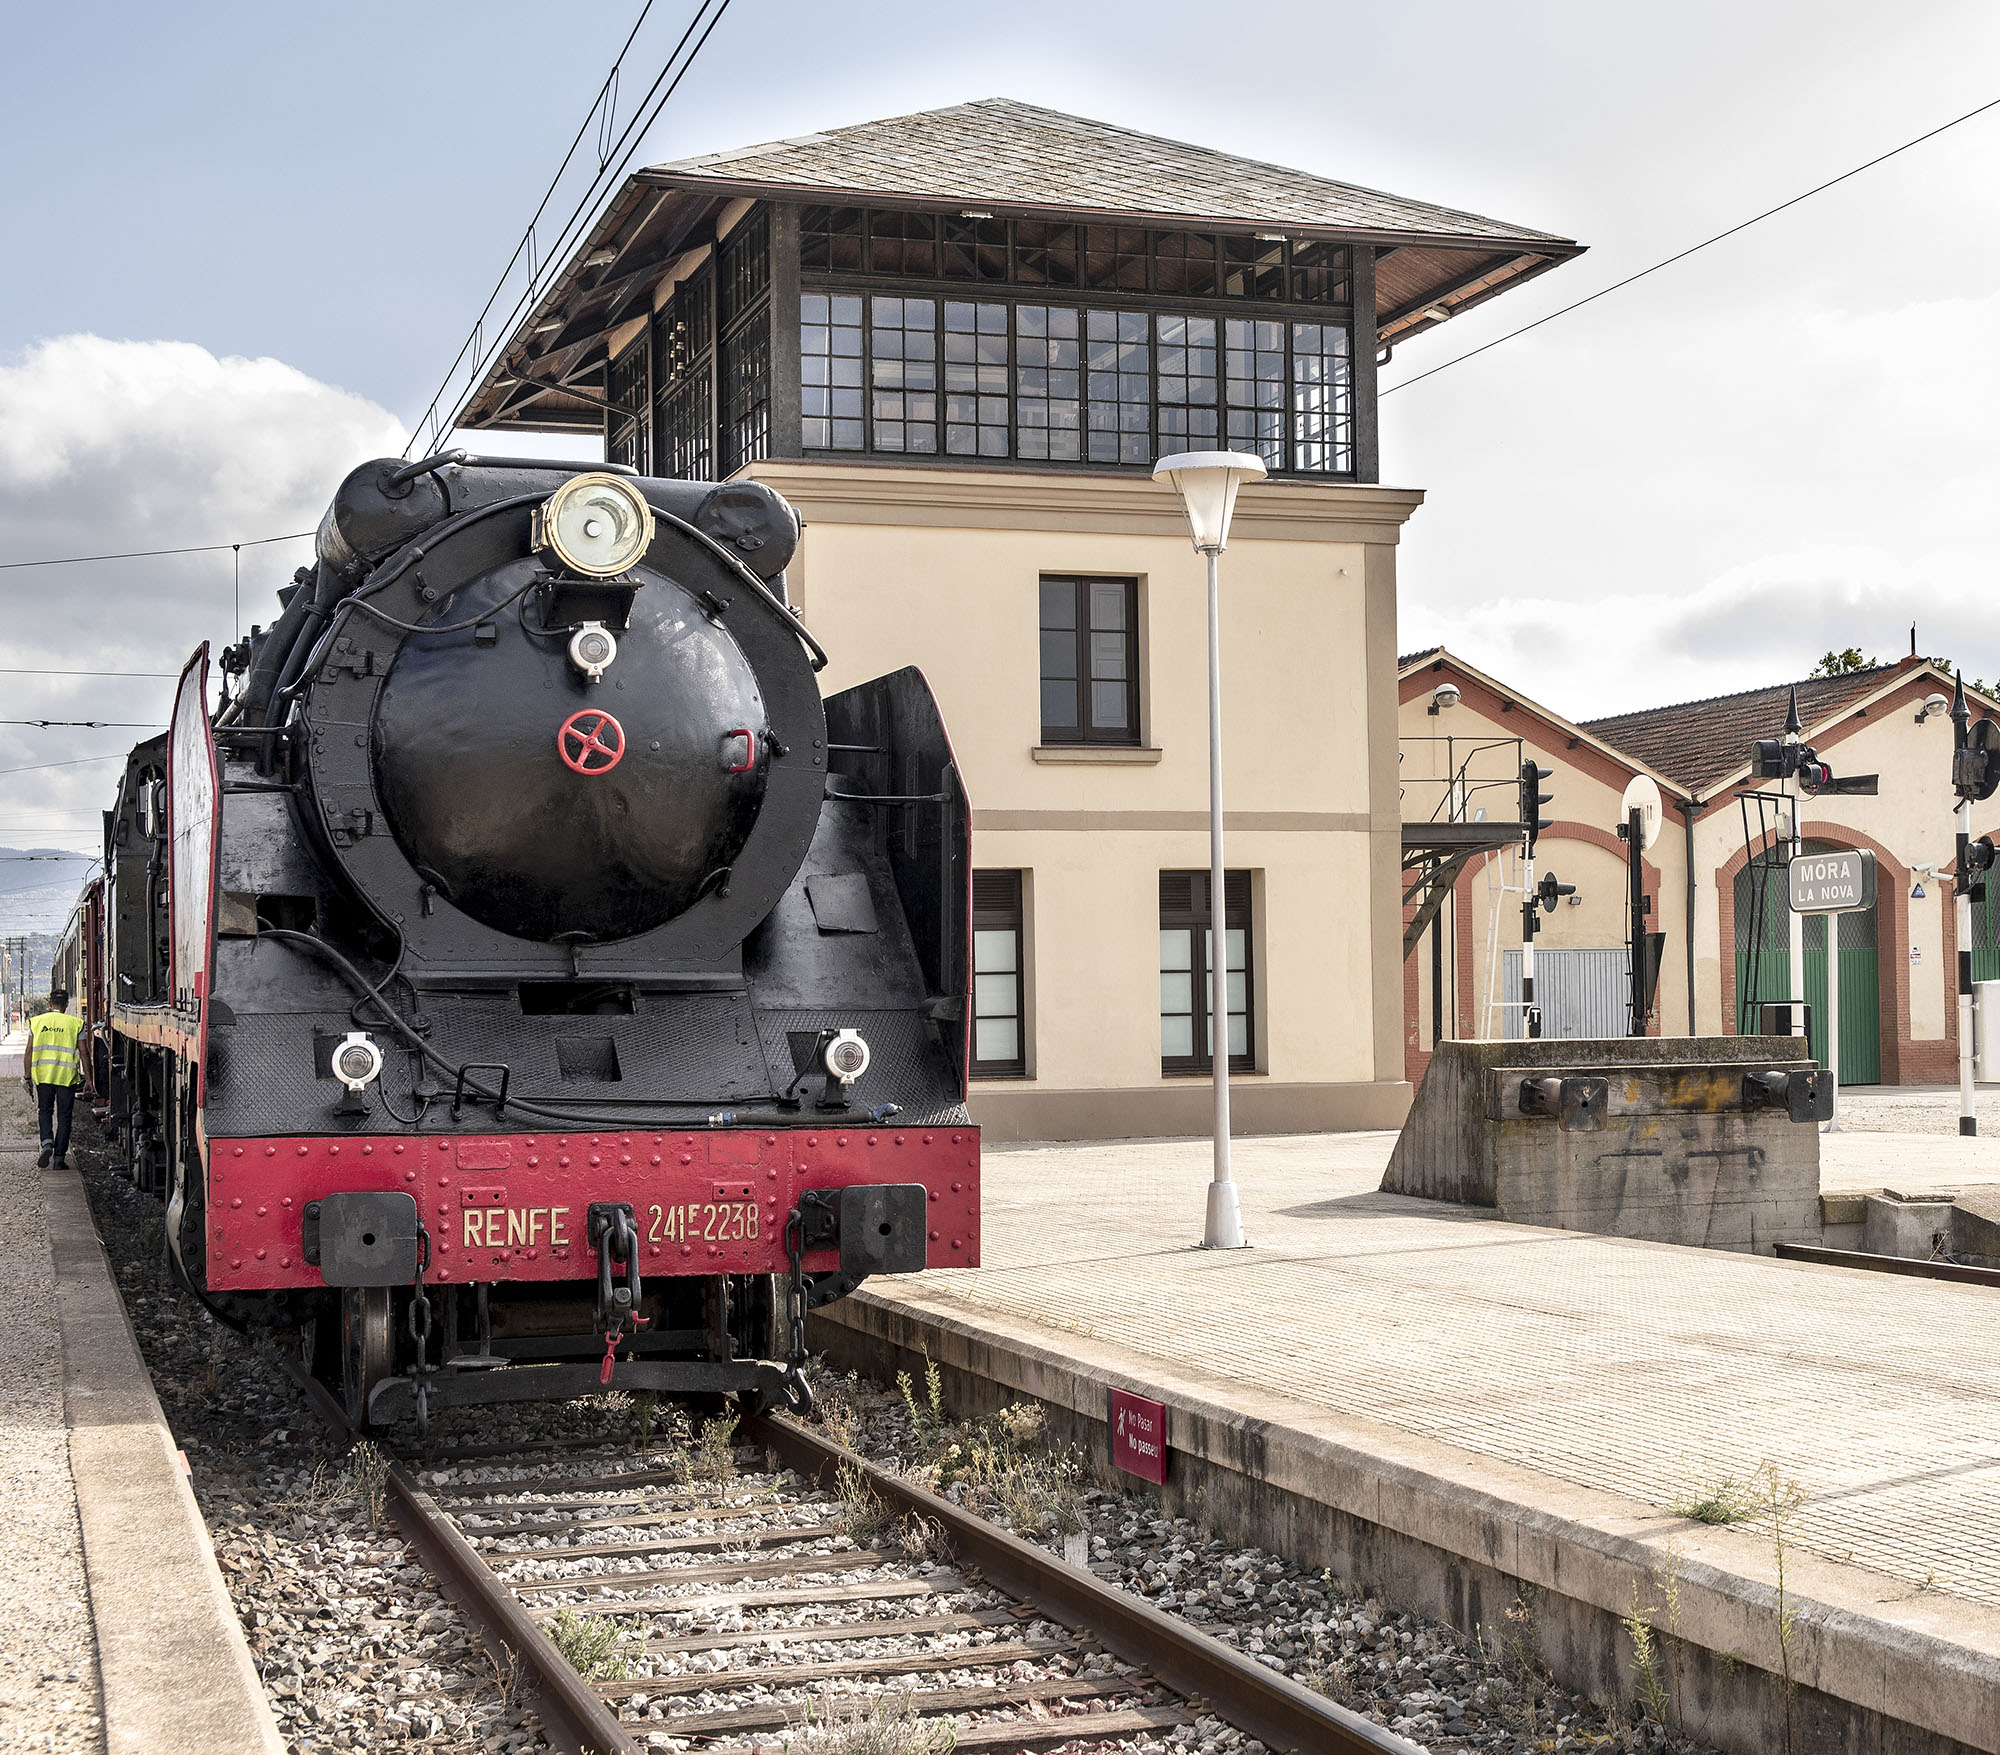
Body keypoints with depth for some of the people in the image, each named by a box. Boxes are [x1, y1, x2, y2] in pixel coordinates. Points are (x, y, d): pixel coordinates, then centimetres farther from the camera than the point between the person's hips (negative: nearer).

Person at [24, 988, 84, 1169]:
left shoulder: (37, 1022, 5)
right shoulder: (75, 1024, 1)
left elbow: (29, 1052, 4)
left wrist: (27, 1076, 9)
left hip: (42, 1075, 1)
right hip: (67, 1076, -1)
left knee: (45, 1111, 17)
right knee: (63, 1116, 7)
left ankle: (47, 1143, -8)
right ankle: (60, 1157, 4)